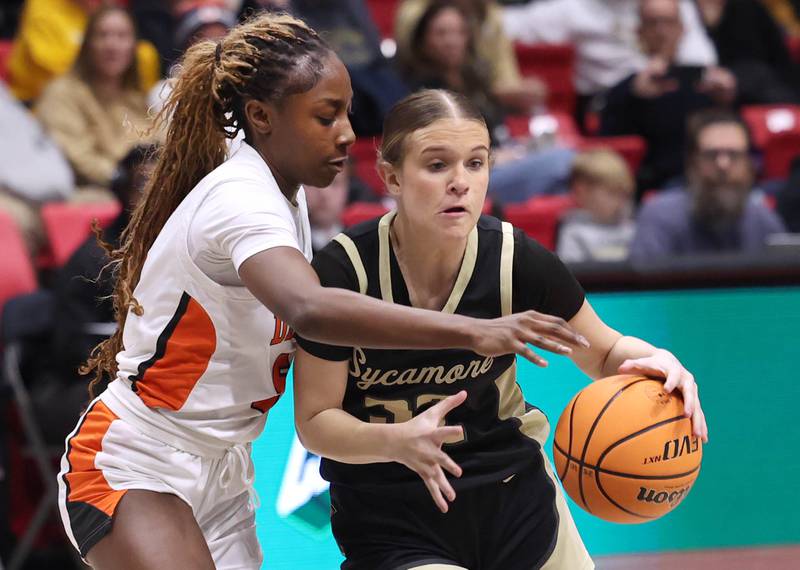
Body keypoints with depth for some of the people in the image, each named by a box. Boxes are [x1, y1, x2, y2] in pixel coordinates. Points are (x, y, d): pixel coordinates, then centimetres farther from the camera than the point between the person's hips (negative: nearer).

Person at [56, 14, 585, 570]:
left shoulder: (286, 193, 7)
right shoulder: (240, 197, -23)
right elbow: (307, 309, -43)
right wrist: (472, 331, -47)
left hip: (221, 481, 9)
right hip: (132, 469, -9)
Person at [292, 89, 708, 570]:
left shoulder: (516, 260, -14)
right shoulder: (345, 271, -20)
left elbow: (604, 352, 2)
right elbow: (315, 421, -14)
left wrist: (655, 362, -21)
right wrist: (398, 441, -33)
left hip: (513, 498, 3)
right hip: (392, 525, -3)